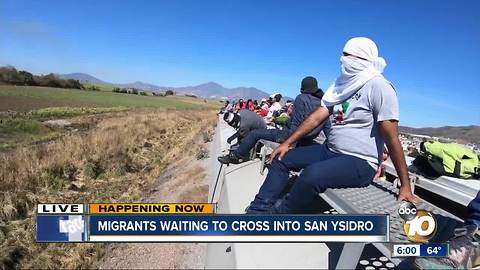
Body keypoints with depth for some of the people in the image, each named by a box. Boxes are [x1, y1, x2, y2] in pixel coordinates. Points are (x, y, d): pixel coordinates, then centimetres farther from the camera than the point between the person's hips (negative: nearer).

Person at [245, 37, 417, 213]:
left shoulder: (378, 86, -14)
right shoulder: (343, 84, 10)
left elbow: (392, 138, -17)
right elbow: (317, 117, 6)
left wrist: (405, 185, -15)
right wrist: (288, 143, 1)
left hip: (361, 162, -8)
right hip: (330, 151, 8)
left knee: (311, 175, -34)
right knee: (281, 158, 6)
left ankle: (278, 212, -12)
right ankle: (260, 209, 0)